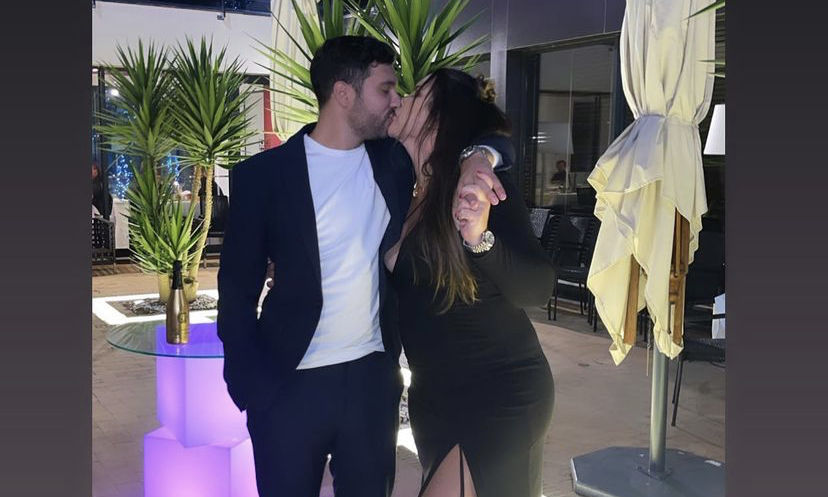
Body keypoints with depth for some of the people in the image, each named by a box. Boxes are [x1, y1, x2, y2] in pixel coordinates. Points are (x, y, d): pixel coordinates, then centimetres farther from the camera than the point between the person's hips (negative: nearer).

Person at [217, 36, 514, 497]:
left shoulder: (393, 159, 2)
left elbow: (497, 141, 9)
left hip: (373, 376, 4)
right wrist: (255, 391, -11)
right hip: (290, 386, -3)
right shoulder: (263, 174, -8)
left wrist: (479, 157, -14)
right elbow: (238, 291, -5)